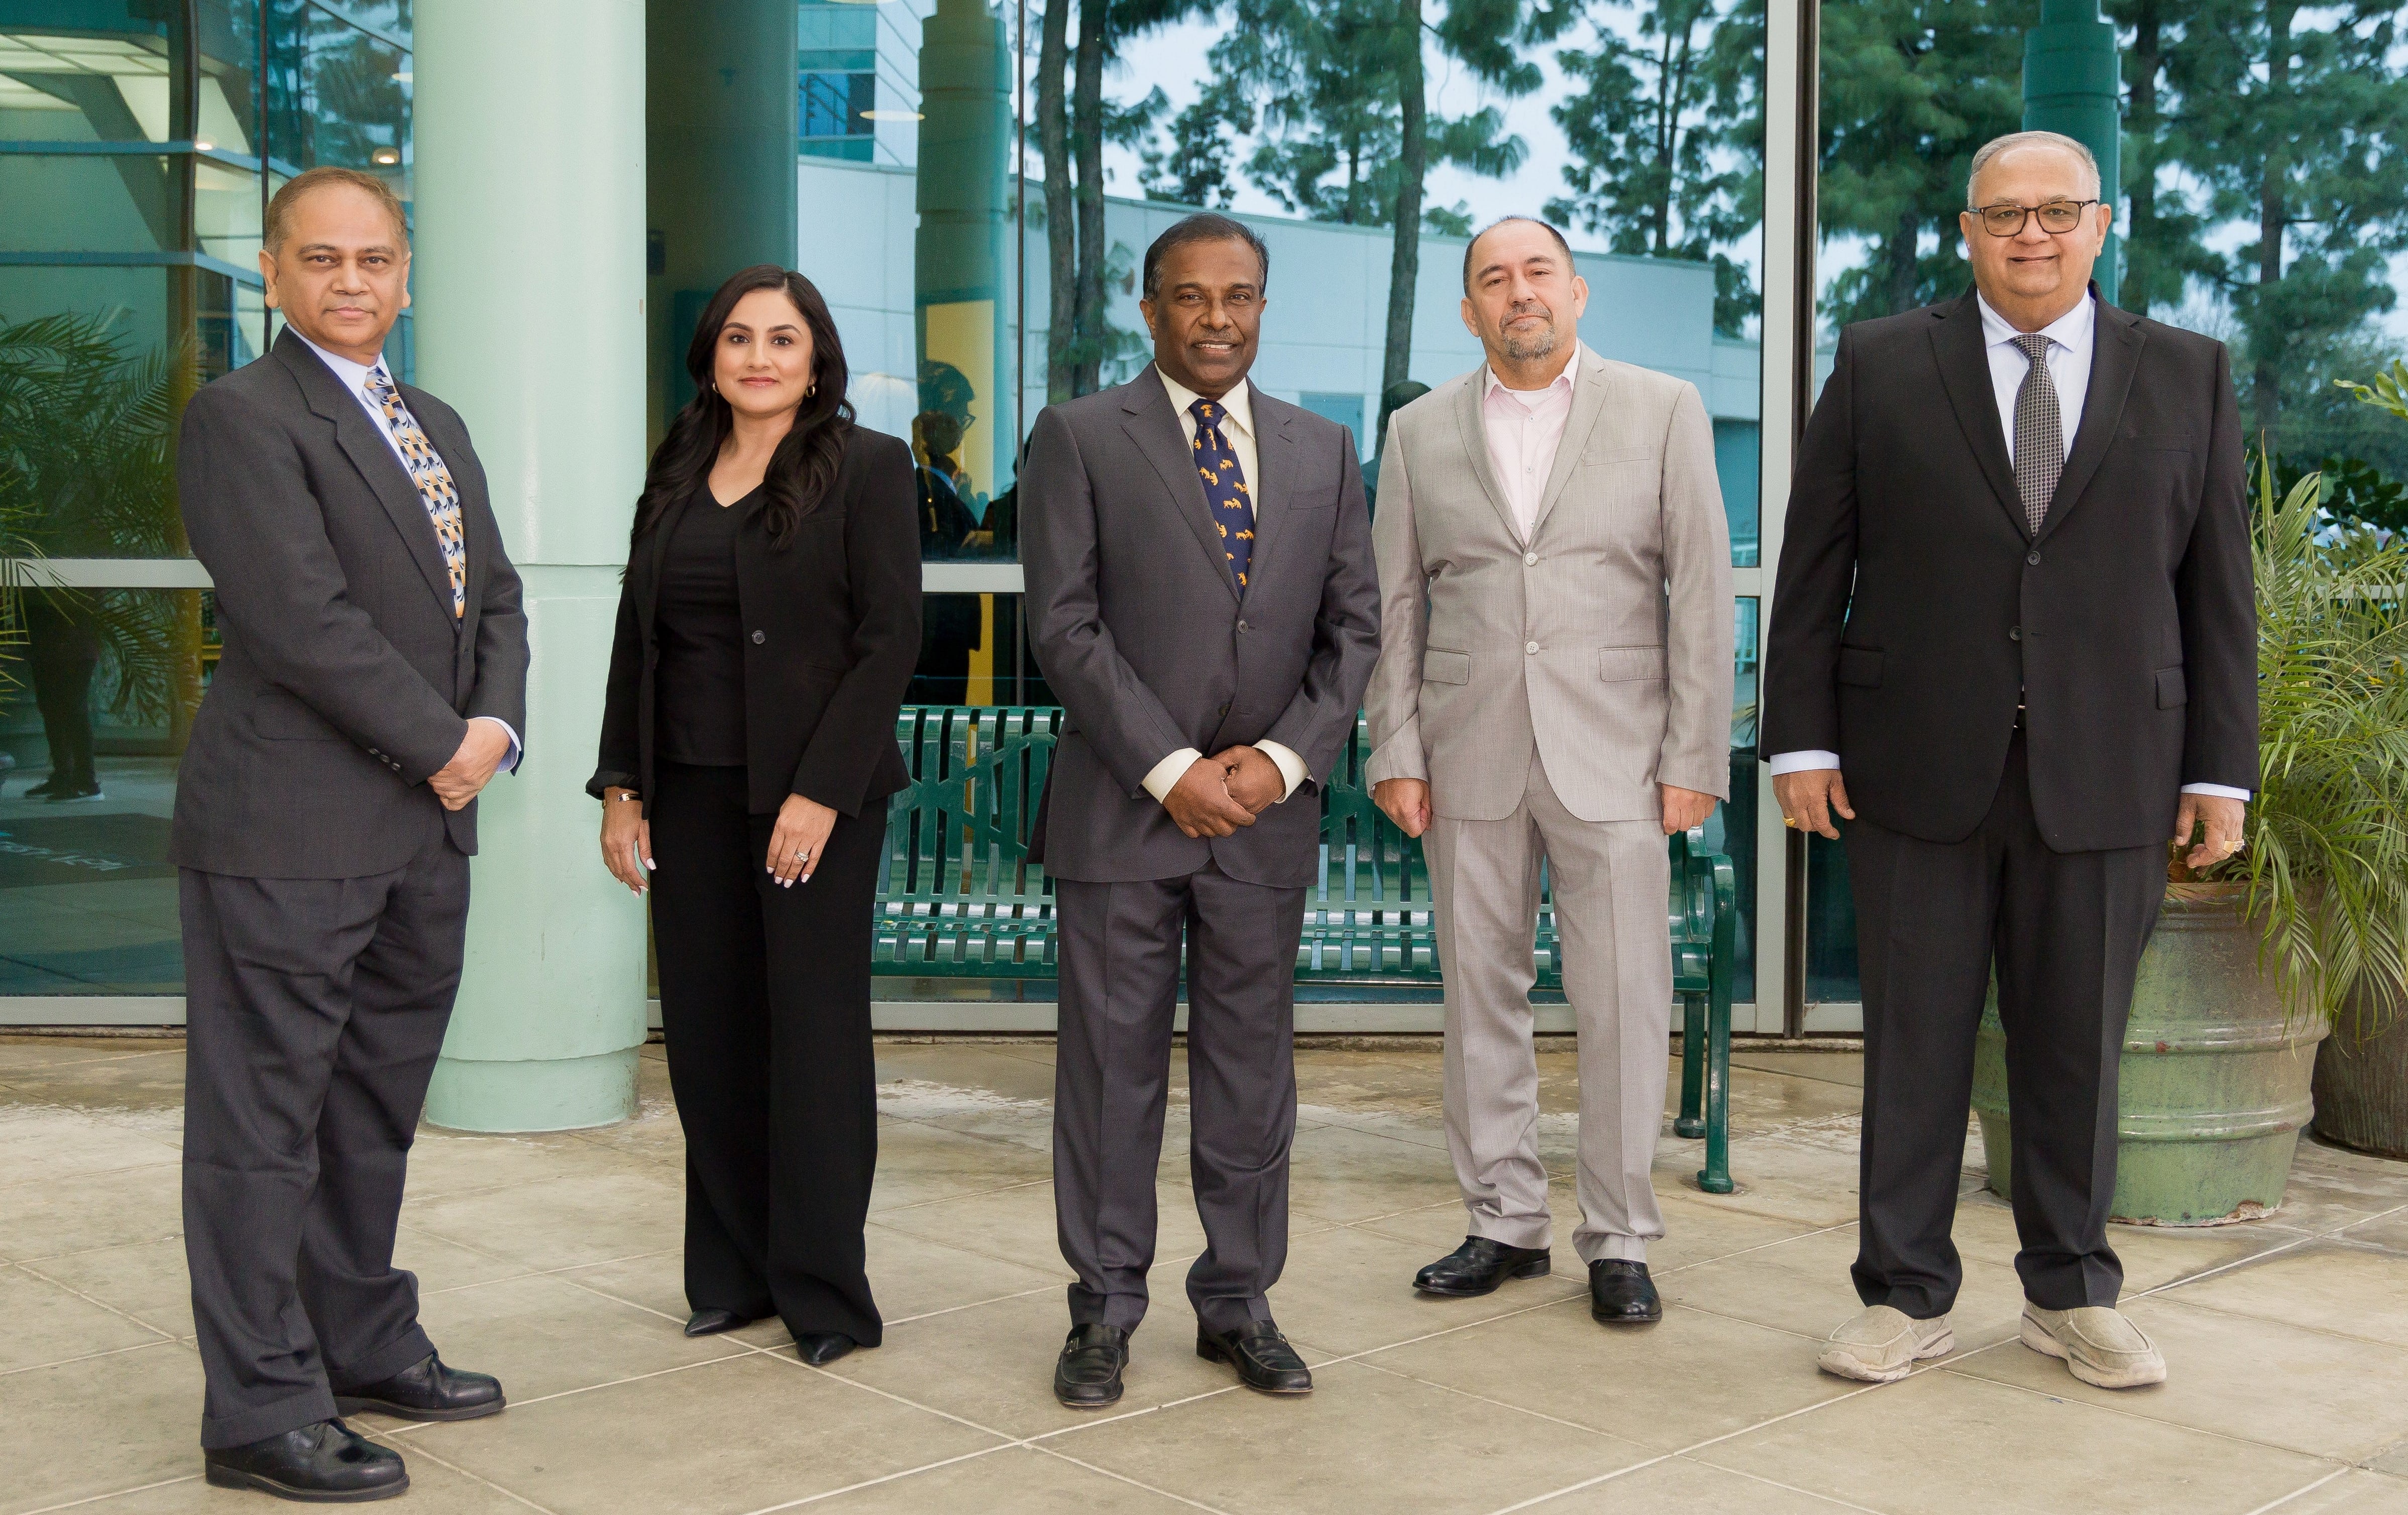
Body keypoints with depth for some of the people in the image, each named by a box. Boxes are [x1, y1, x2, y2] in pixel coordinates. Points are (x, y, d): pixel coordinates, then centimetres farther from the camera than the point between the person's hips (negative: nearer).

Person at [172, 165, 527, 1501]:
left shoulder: (436, 427, 18)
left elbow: (493, 596, 17)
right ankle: (263, 1412, 8)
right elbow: (304, 619, -18)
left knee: (375, 1113, 16)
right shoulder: (242, 417, -9)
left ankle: (365, 1347, 29)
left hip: (422, 835, 8)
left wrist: (496, 725, -2)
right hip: (291, 837, -8)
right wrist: (440, 747, -12)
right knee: (266, 1125, 0)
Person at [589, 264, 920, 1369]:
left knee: (815, 1030, 0)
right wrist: (623, 785, 7)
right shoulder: (676, 479, 13)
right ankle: (732, 1274, 20)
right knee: (707, 1031, 7)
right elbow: (637, 640, 14)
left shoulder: (866, 468, -3)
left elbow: (889, 638, -9)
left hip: (814, 793, -5)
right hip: (691, 796, 5)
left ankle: (823, 1291, 11)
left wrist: (821, 791, -15)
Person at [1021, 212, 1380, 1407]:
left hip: (1266, 814, 3)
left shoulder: (1322, 451, 12)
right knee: (1111, 1065, 3)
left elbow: (1353, 625, 9)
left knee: (1253, 1068, 8)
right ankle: (1105, 1311, 15)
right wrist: (1170, 768, -13)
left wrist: (1285, 756, -6)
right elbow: (1064, 624, -7)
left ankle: (1240, 1304, 20)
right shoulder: (1081, 438, 0)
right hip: (1121, 809, -3)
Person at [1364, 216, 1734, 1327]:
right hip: (1469, 762, 2)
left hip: (1612, 759, -2)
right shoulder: (1421, 432, 10)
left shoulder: (1662, 411, 4)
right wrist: (1396, 754, 2)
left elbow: (1701, 592, 1)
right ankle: (1506, 1221, 21)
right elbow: (1394, 604, 10)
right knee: (1480, 998, 8)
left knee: (1623, 1006, -2)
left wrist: (1693, 758, -5)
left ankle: (1618, 1240, 11)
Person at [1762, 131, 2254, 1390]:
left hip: (2106, 777, 1)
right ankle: (1907, 1293, 18)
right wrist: (1801, 738, -3)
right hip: (1919, 768, -1)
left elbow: (2219, 586, 7)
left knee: (2078, 1047, 9)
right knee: (1914, 1044, 5)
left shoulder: (2189, 377, 8)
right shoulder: (1881, 366, 5)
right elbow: (1812, 569, 3)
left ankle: (2071, 1296, 24)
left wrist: (2220, 767, 2)